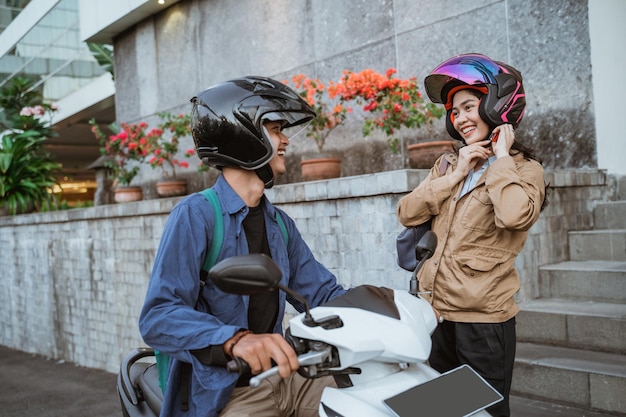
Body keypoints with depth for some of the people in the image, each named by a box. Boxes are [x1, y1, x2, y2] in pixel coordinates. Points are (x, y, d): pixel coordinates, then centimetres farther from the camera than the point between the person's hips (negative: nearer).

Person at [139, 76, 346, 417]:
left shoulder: (280, 223, 11)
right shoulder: (196, 214, -13)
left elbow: (321, 292, 12)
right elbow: (159, 317, -22)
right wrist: (234, 339, -39)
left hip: (282, 375, 7)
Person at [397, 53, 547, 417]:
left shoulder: (524, 168, -4)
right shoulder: (448, 165, 12)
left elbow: (514, 215, -27)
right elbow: (408, 213, -1)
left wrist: (501, 158, -15)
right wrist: (456, 175, -8)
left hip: (483, 320, -6)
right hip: (433, 313, 6)